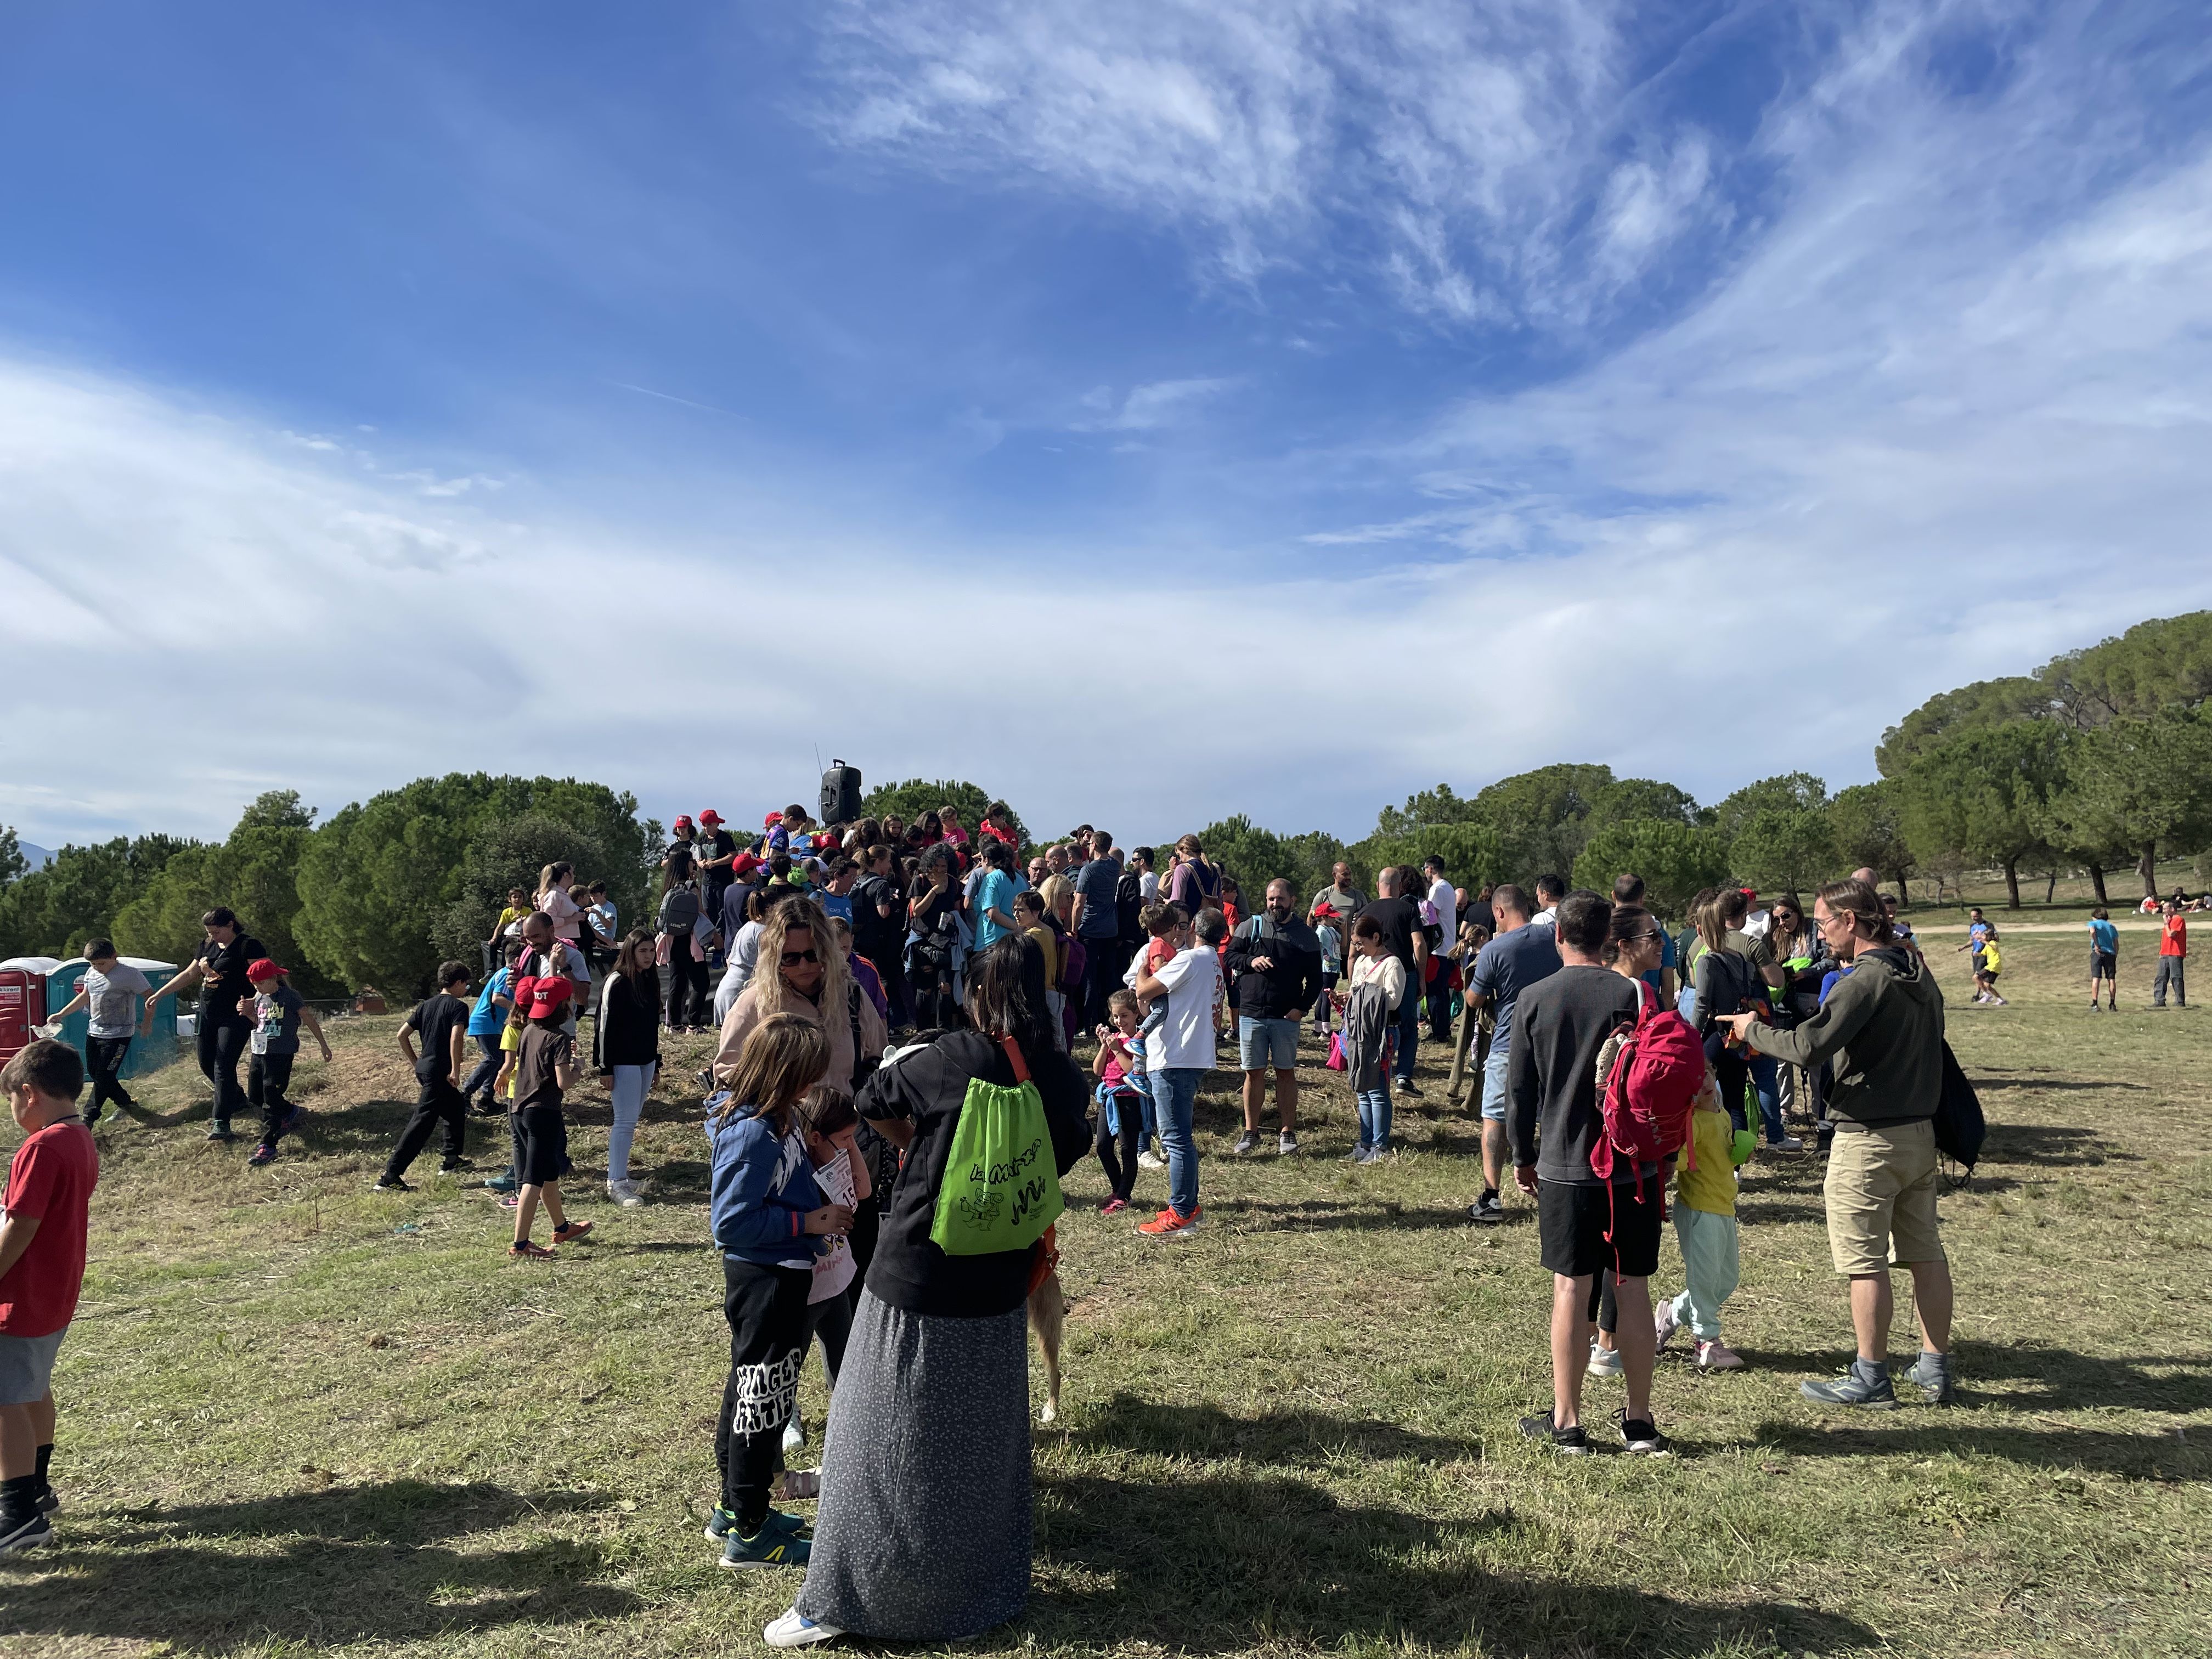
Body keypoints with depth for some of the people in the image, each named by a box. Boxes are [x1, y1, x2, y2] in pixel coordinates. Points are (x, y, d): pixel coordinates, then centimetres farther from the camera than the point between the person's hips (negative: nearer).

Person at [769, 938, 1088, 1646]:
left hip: (916, 1280, -4)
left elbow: (872, 1102, 2)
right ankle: (988, 1582, 37)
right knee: (984, 1444, 22)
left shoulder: (953, 1057, -15)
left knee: (886, 1447, 9)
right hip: (999, 1287, 4)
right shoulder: (1064, 1077, -5)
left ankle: (842, 1600, 18)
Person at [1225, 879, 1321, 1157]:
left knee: (1286, 1072, 5)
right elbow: (1229, 957, 6)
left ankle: (1288, 1132, 14)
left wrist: (1302, 1007, -7)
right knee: (1254, 1072, 5)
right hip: (1251, 1013, 1)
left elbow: (1315, 979, 5)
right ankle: (1250, 1132, 15)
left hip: (1286, 1016, 0)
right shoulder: (1250, 927, 5)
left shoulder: (1305, 936, 4)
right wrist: (1250, 961, -13)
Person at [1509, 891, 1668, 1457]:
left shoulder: (1532, 1000, -4)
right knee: (1633, 1289, 9)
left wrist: (1524, 1157, 13)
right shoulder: (1633, 994, -6)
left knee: (1570, 1289, 6)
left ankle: (1566, 1423, 12)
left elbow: (1519, 1088, 1)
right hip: (1633, 1168, 0)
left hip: (1564, 1169, 0)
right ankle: (1639, 1421, 19)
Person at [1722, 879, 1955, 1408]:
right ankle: (1935, 1369, 24)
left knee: (1865, 1260, 1)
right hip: (1920, 1131, 9)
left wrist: (1753, 1031, -10)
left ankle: (1871, 1379, 9)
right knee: (1925, 1252, 14)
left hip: (1868, 1140, -9)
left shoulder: (1867, 979, -19)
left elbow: (1808, 1046, -26)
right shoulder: (1919, 974, 9)